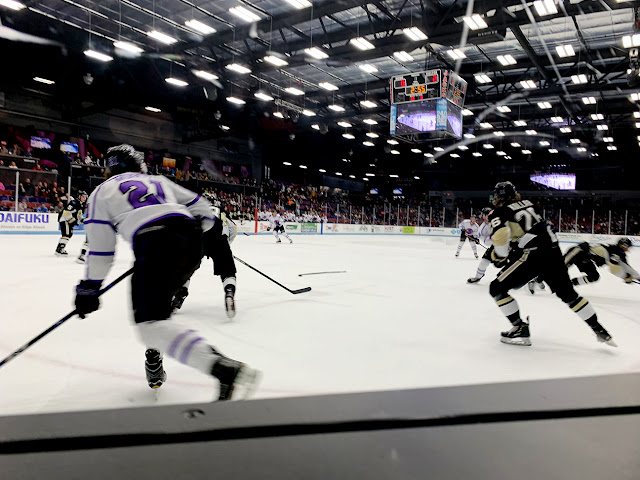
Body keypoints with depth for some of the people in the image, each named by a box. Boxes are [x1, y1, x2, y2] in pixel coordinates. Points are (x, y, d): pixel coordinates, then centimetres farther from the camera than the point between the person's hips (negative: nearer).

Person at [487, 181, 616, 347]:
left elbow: (500, 235, -20)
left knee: (497, 288, 2)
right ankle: (599, 330, 27)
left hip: (533, 254, -8)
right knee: (568, 294, 21)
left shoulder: (499, 212, -2)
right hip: (552, 250, 8)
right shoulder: (526, 204, 20)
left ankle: (520, 329, 0)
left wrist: (499, 257, -5)